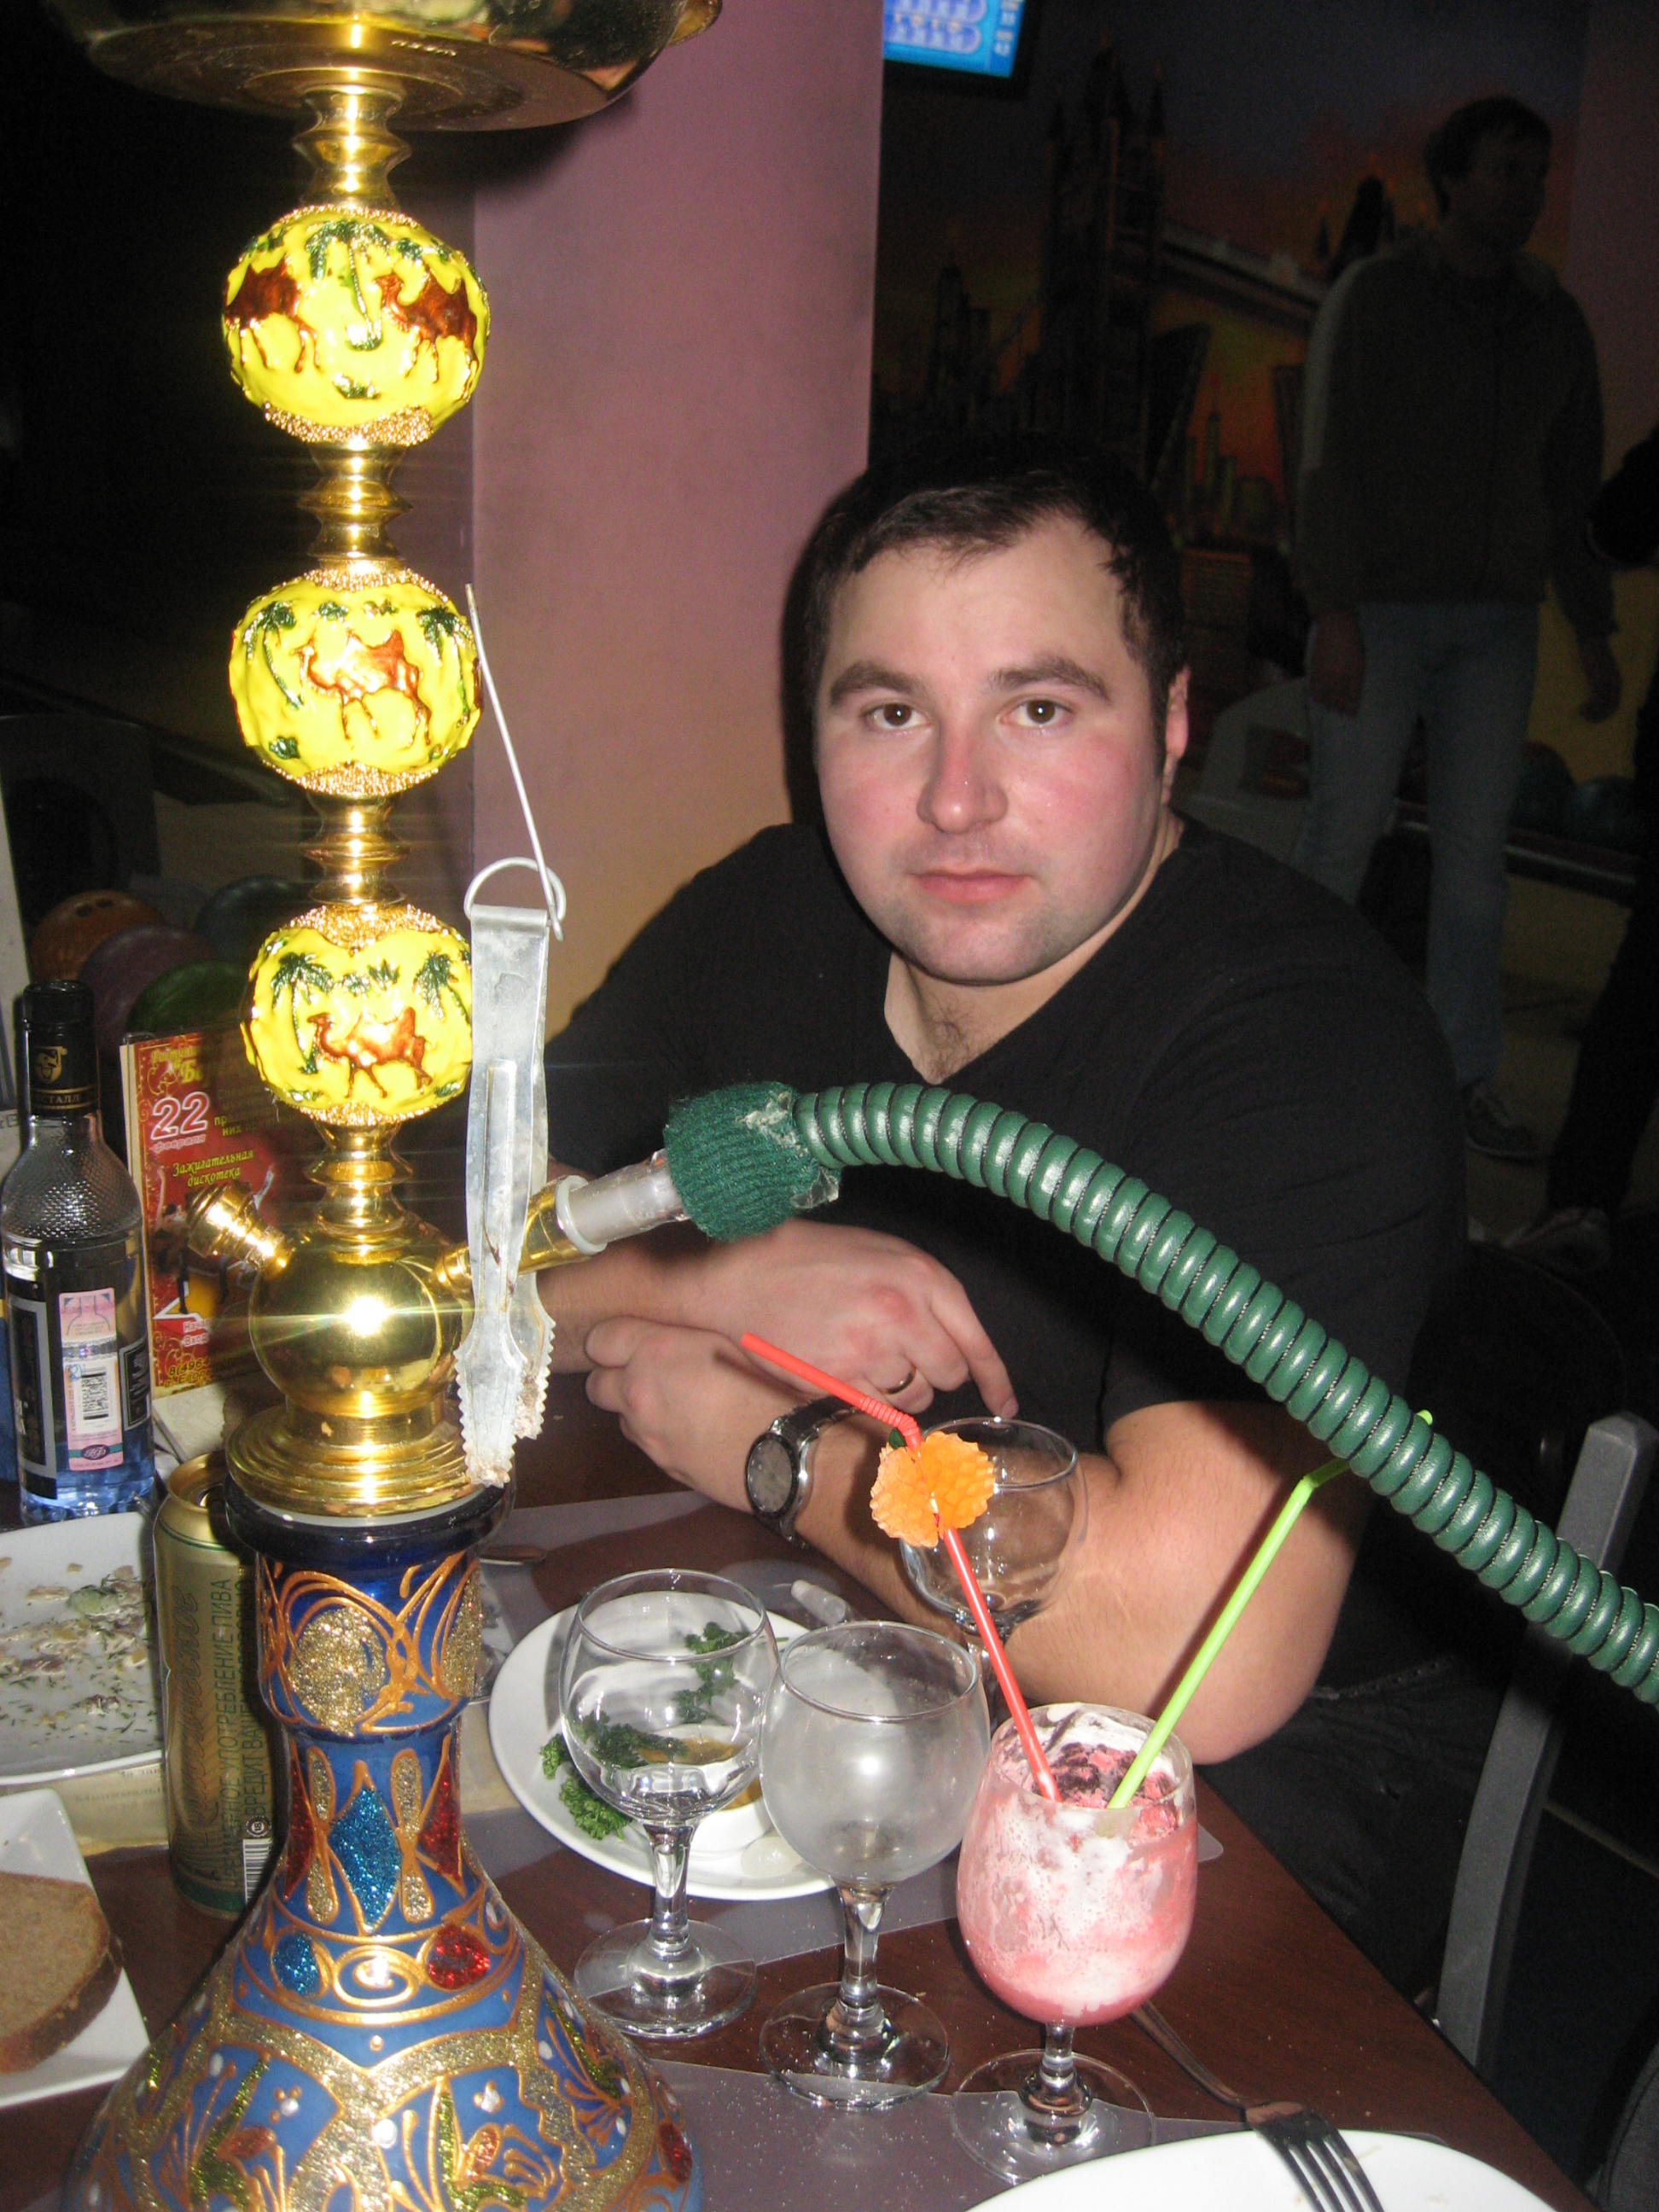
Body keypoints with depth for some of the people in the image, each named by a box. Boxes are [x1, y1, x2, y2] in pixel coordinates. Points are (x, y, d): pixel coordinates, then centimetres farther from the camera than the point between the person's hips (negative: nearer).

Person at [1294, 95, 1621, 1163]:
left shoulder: (1556, 323, 11)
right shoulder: (1375, 296, -3)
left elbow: (1574, 484, 15)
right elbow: (1331, 459, -10)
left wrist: (1596, 633, 12)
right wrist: (1333, 615, -18)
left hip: (1497, 620, 4)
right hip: (1381, 608, -4)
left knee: (1476, 848, 3)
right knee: (1346, 830, -2)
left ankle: (1469, 1073, 10)